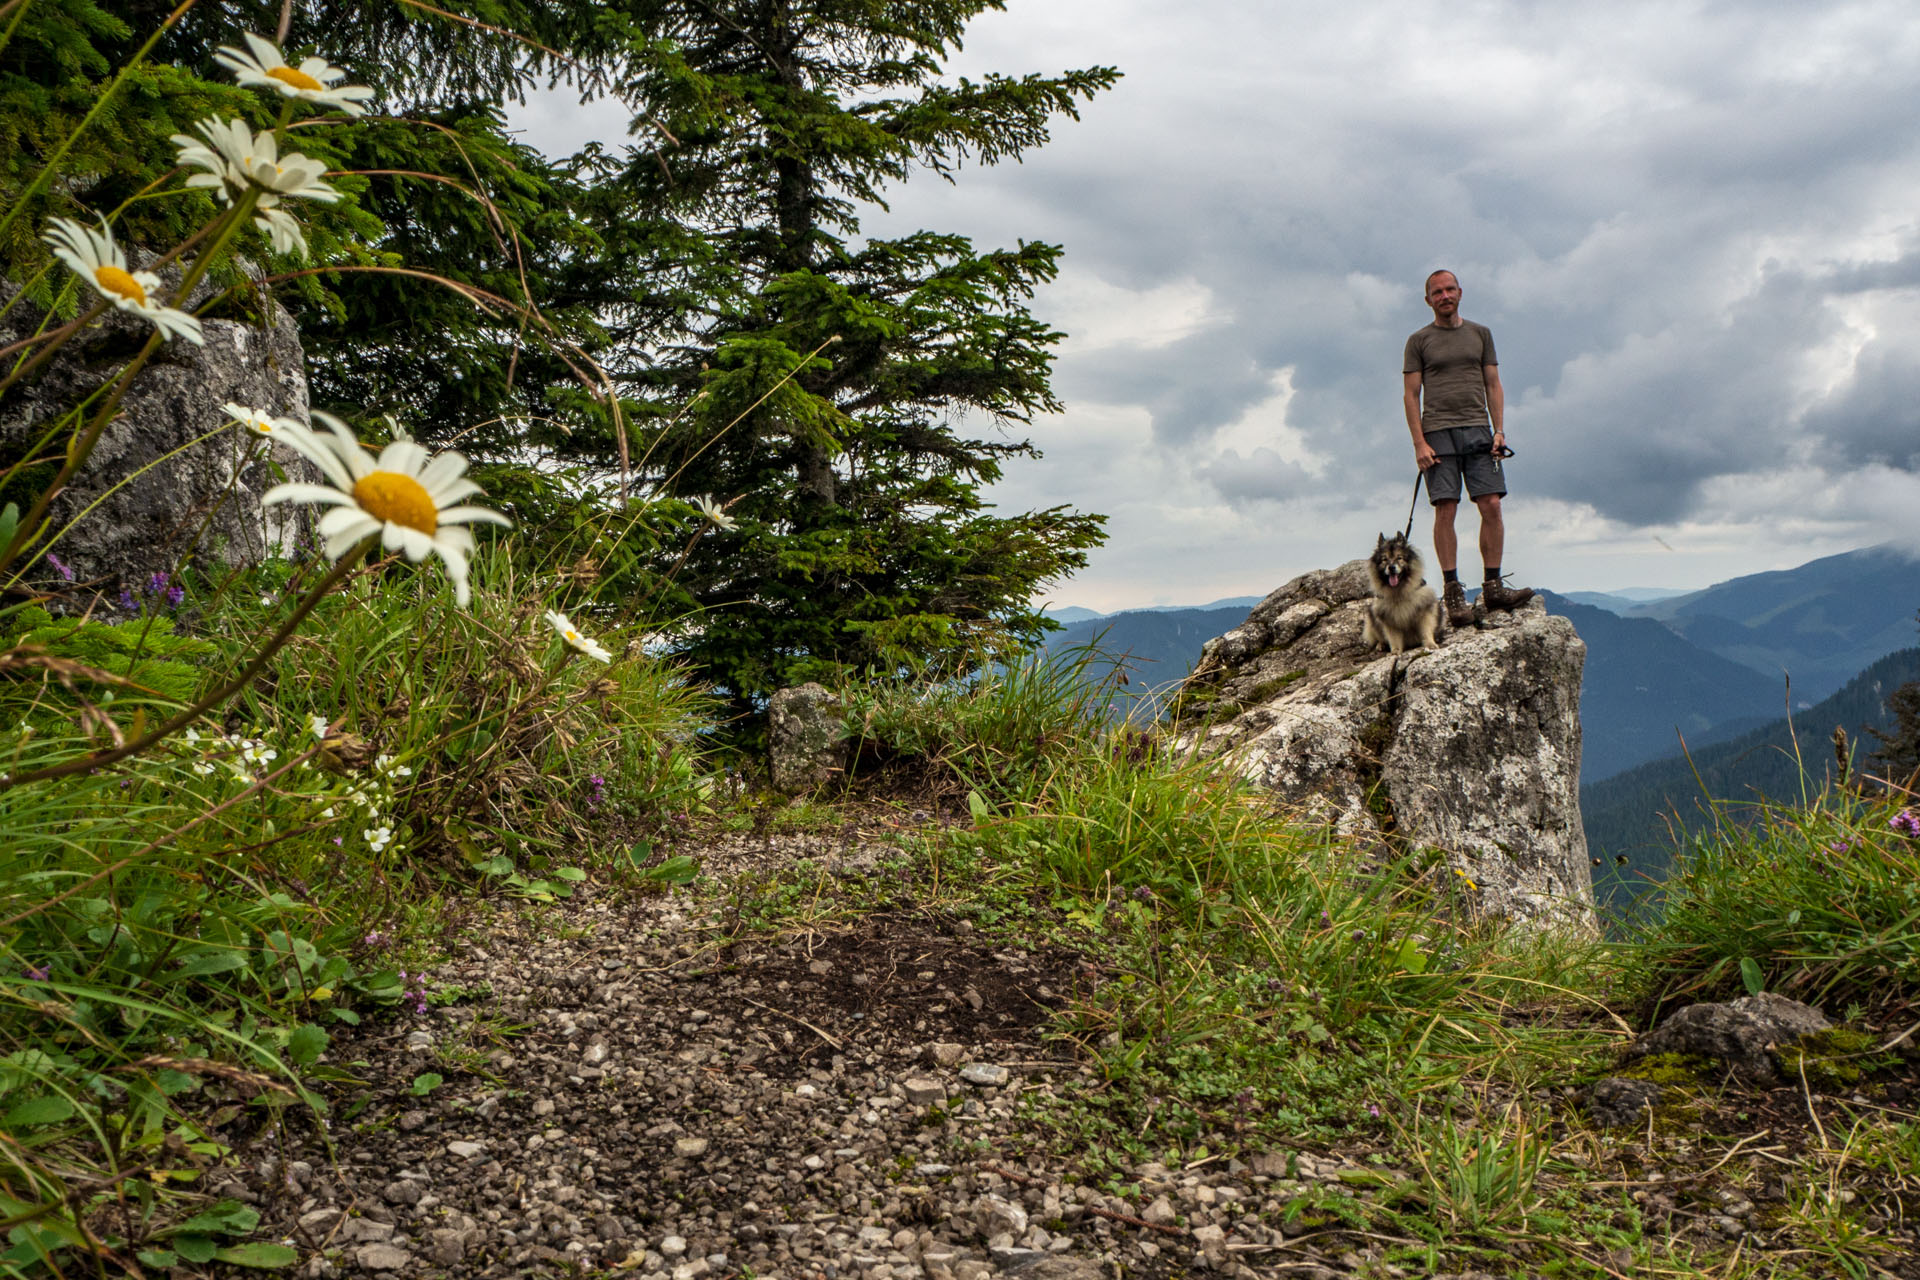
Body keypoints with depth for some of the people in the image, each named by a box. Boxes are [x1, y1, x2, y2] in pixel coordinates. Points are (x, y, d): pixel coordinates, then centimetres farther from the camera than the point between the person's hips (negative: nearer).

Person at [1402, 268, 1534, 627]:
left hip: (1478, 430, 2)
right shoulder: (1419, 341, 7)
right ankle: (1452, 590, -3)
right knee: (1445, 510, -7)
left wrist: (1499, 431, 2)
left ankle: (1492, 587, 0)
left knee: (1491, 506, -6)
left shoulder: (1480, 334, 16)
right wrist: (1419, 443, -7)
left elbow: (1493, 386, 14)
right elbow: (1411, 395, 3)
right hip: (1438, 433, -2)